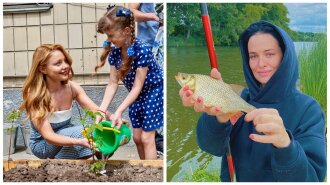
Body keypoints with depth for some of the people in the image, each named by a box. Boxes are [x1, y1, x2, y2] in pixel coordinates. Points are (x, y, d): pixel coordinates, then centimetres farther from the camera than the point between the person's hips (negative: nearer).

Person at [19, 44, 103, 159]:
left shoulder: (72, 88, -13)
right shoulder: (35, 96, -26)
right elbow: (49, 136, -31)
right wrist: (81, 141, -48)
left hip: (66, 135, 5)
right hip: (42, 144, -5)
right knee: (82, 132, -30)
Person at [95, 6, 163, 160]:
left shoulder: (142, 50, -30)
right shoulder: (114, 51, -11)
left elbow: (137, 86, -27)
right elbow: (113, 83, -10)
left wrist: (119, 111, -32)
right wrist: (102, 109, -20)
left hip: (153, 91, -6)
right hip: (136, 95, 7)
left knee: (146, 138, -5)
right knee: (137, 137, 11)